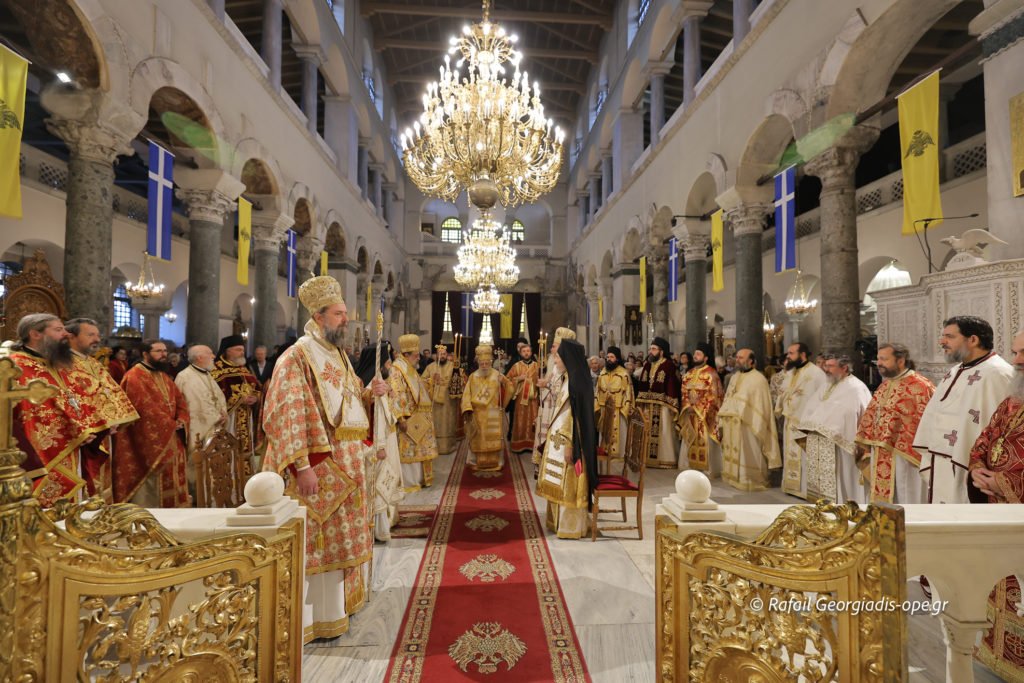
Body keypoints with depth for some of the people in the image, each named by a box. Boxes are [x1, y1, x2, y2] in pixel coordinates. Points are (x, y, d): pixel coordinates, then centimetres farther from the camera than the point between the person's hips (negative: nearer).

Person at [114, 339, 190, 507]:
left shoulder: (163, 376, 16)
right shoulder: (134, 377, -12)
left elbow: (179, 399, 15)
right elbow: (146, 408, -20)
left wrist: (181, 420, -4)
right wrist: (170, 424, -15)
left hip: (169, 441, 8)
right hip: (147, 443, -8)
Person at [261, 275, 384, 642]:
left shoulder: (338, 355, 14)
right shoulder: (297, 357, -13)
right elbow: (286, 416, -20)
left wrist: (369, 392, 1)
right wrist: (301, 467, -25)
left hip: (346, 466, 9)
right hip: (317, 465, -8)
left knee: (340, 537, 17)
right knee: (313, 539, 0)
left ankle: (337, 604, 33)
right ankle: (308, 617, 15)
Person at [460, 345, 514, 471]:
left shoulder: (497, 375, 1)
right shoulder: (473, 377, 5)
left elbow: (509, 389, -4)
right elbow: (467, 394, 1)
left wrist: (504, 382, -24)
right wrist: (467, 409, -11)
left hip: (493, 415, -1)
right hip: (477, 414, 1)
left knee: (495, 437, 0)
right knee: (477, 439, 5)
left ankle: (496, 461, 11)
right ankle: (476, 462, 17)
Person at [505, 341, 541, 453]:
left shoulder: (537, 365, 10)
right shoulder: (516, 366, 7)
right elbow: (508, 379, 6)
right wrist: (519, 379, -8)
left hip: (533, 398, 1)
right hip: (520, 398, -1)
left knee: (532, 421, -2)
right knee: (520, 421, 0)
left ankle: (531, 444, 6)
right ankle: (519, 445, 6)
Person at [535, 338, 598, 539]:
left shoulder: (577, 381, -18)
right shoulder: (569, 379, 11)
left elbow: (576, 415, -21)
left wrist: (569, 445, -21)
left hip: (567, 439, -10)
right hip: (559, 437, 10)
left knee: (568, 484, 1)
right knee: (559, 483, 16)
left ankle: (571, 526, 13)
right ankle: (559, 520, 28)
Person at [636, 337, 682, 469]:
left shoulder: (669, 365, -9)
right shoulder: (647, 365, 11)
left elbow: (673, 385, -12)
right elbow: (642, 384, 14)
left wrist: (672, 405, -15)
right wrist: (640, 403, 10)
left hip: (662, 405, -6)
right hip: (648, 405, 6)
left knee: (664, 431, 0)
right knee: (649, 431, 10)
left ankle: (667, 459, 11)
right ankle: (649, 457, 20)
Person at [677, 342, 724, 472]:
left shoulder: (711, 374, -7)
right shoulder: (689, 373, 12)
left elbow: (714, 395, -11)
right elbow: (684, 392, 13)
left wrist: (698, 408, -13)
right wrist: (688, 406, -4)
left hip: (705, 414, -6)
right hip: (690, 413, 6)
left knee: (704, 441, -4)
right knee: (690, 441, 8)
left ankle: (706, 468, 4)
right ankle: (691, 466, 17)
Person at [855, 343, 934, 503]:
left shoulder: (919, 386, -12)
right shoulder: (885, 385, 13)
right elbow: (870, 415, 17)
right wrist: (863, 444, 13)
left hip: (901, 457, -8)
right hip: (879, 457, 8)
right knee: (880, 495, 14)